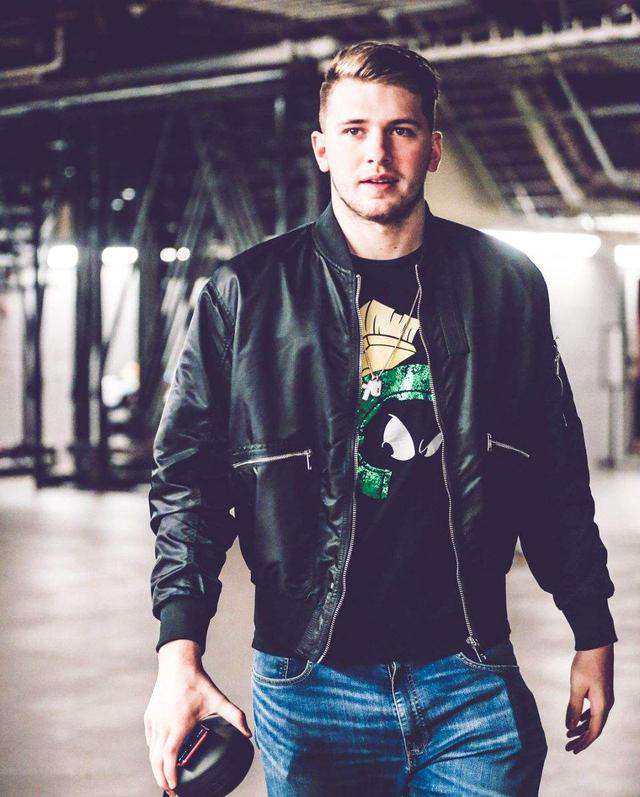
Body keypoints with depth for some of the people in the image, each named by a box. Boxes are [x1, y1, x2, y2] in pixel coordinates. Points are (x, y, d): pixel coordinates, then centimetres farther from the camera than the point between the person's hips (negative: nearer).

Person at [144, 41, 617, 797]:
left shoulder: (507, 285, 5)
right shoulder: (244, 294, 1)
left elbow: (559, 473, 10)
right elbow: (188, 477, 0)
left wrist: (594, 635, 11)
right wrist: (179, 650, -11)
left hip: (472, 678, 1)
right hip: (309, 688, -1)